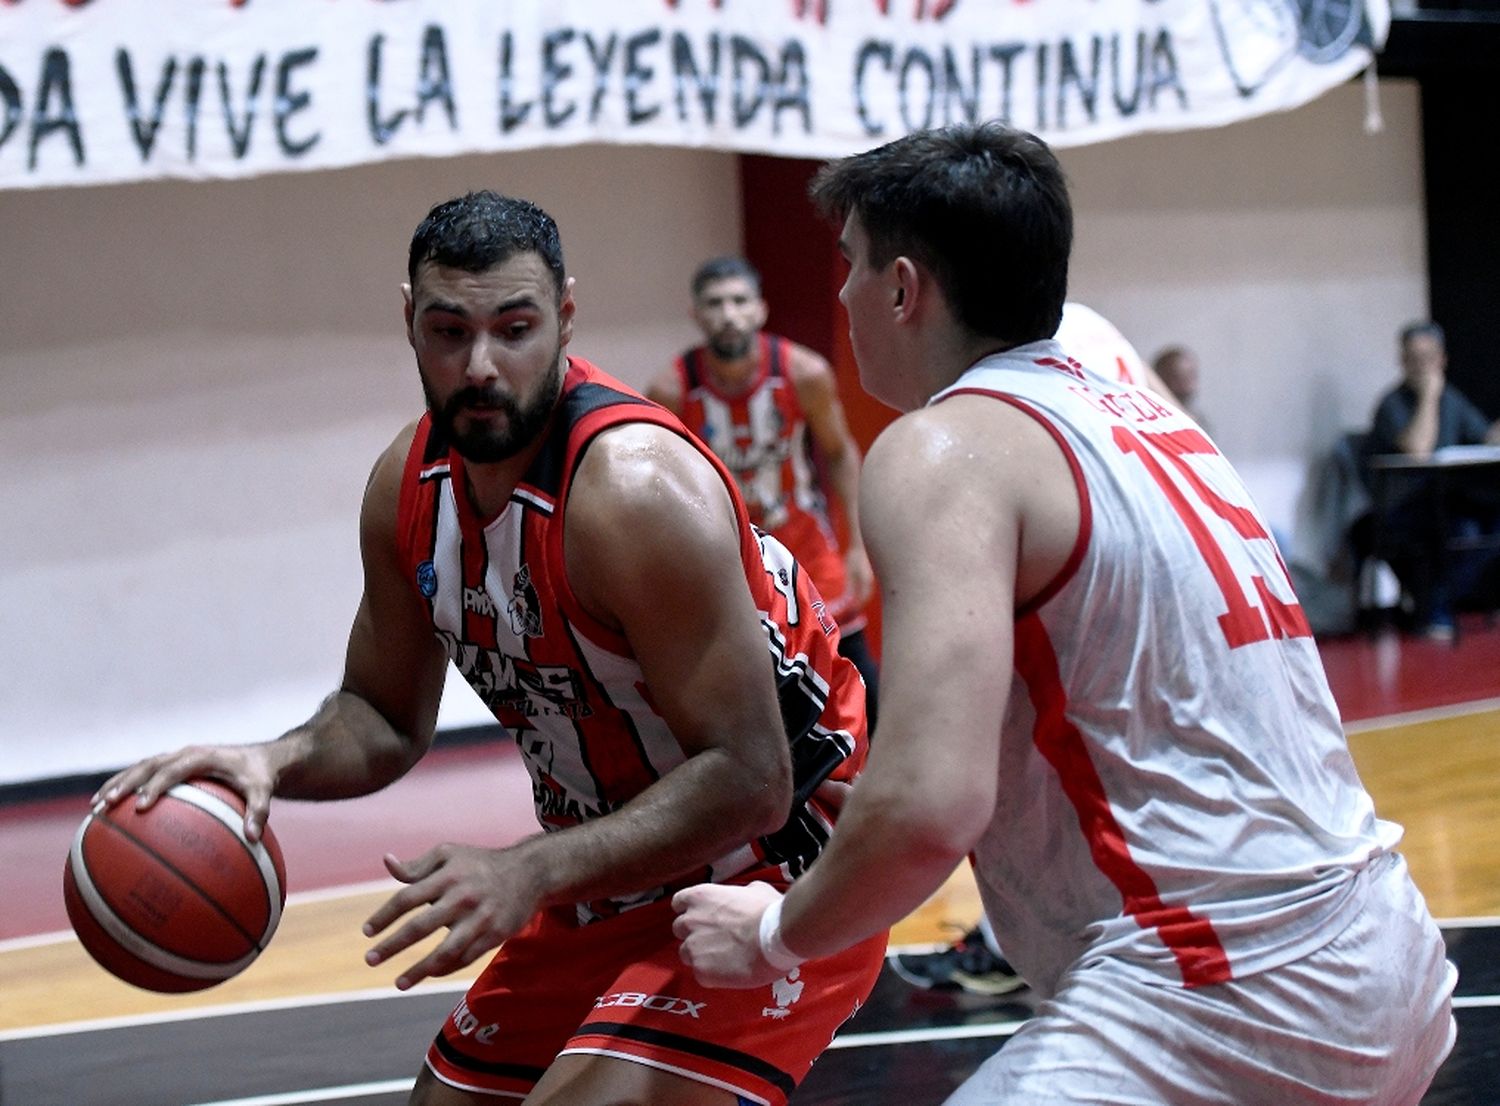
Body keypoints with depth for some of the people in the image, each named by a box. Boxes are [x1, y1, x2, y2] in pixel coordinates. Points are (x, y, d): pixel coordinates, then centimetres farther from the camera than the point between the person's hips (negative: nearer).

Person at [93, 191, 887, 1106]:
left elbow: (748, 780, -28)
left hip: (775, 852, -8)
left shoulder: (636, 488, -28)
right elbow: (385, 719, 9)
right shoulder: (409, 484, -4)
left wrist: (534, 872, -37)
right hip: (619, 863, 8)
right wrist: (277, 762, -13)